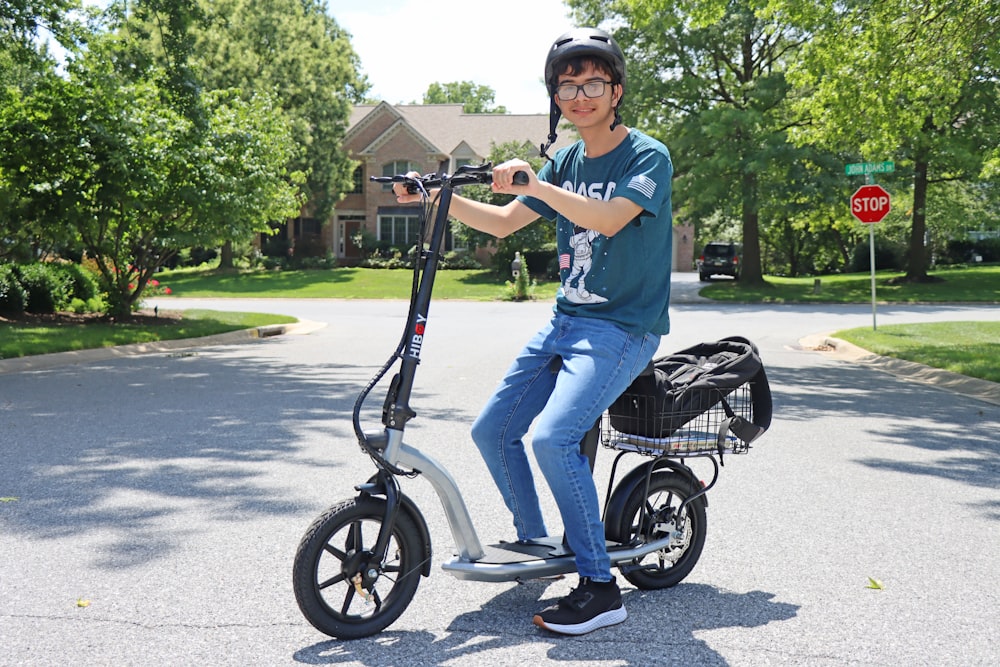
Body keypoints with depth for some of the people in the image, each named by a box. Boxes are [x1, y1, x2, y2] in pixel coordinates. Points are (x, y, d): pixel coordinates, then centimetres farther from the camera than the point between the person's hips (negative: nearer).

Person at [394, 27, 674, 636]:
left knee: (552, 436, -25)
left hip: (623, 328, -8)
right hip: (565, 320, 8)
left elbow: (609, 218, -27)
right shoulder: (565, 163, 12)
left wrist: (536, 184, -35)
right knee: (492, 430, 6)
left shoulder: (648, 156, -9)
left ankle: (601, 589, -12)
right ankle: (536, 544, 27)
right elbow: (503, 222, 13)